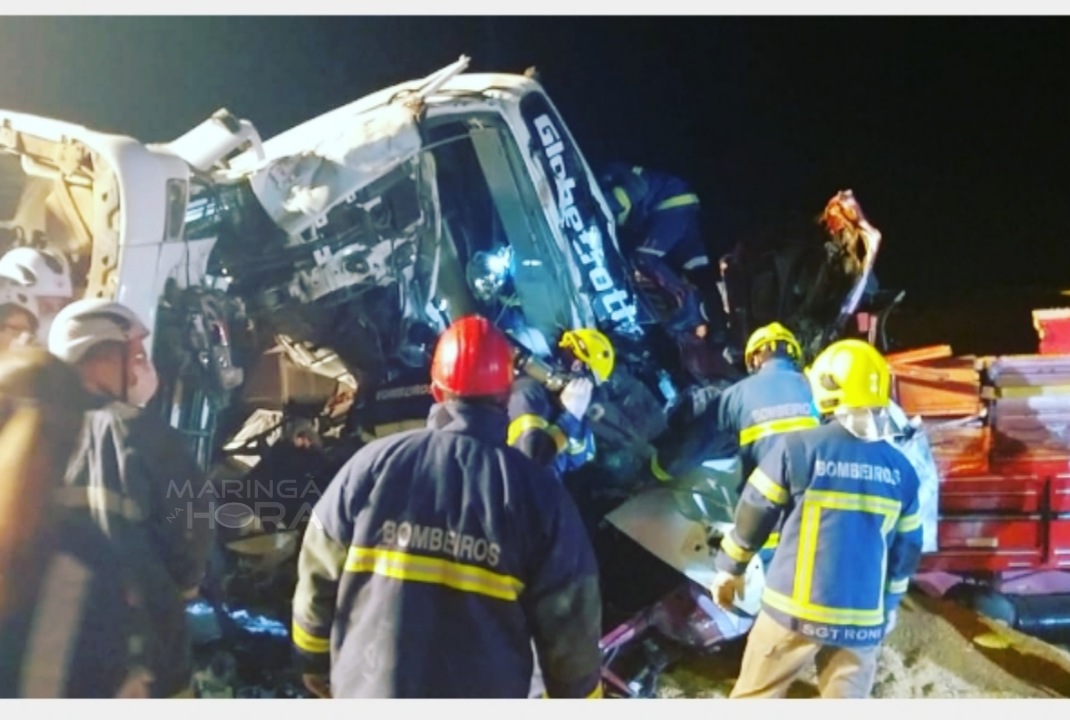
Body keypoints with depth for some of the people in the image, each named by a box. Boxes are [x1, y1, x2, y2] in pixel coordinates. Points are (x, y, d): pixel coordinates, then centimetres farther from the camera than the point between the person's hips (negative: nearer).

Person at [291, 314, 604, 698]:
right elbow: (570, 622, -4)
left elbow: (317, 582, 2)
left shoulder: (374, 464, -7)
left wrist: (317, 665, 18)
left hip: (367, 692, 1)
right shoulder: (537, 492, -10)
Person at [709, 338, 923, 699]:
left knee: (753, 697, 13)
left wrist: (729, 569, 11)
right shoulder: (901, 469, 1)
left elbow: (753, 517, -4)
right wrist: (890, 603, 23)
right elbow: (906, 550, 9)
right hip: (864, 619, 3)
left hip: (796, 608, -3)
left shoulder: (798, 447, -11)